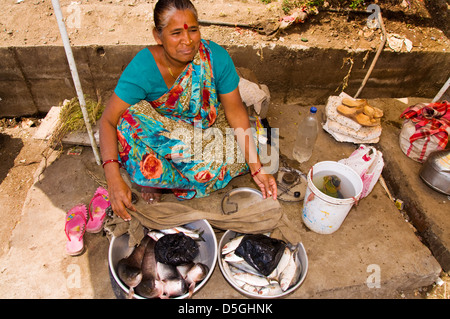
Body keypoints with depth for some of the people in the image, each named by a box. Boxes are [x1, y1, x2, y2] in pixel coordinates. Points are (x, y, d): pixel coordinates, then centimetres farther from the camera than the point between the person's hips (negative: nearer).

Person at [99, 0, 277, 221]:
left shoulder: (216, 57, -23)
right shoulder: (143, 67, -26)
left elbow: (235, 110, -18)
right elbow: (108, 120, -26)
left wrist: (256, 167, -24)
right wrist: (114, 179, -39)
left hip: (206, 125, 3)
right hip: (160, 128, -2)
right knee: (132, 117, -33)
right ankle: (151, 176, -6)